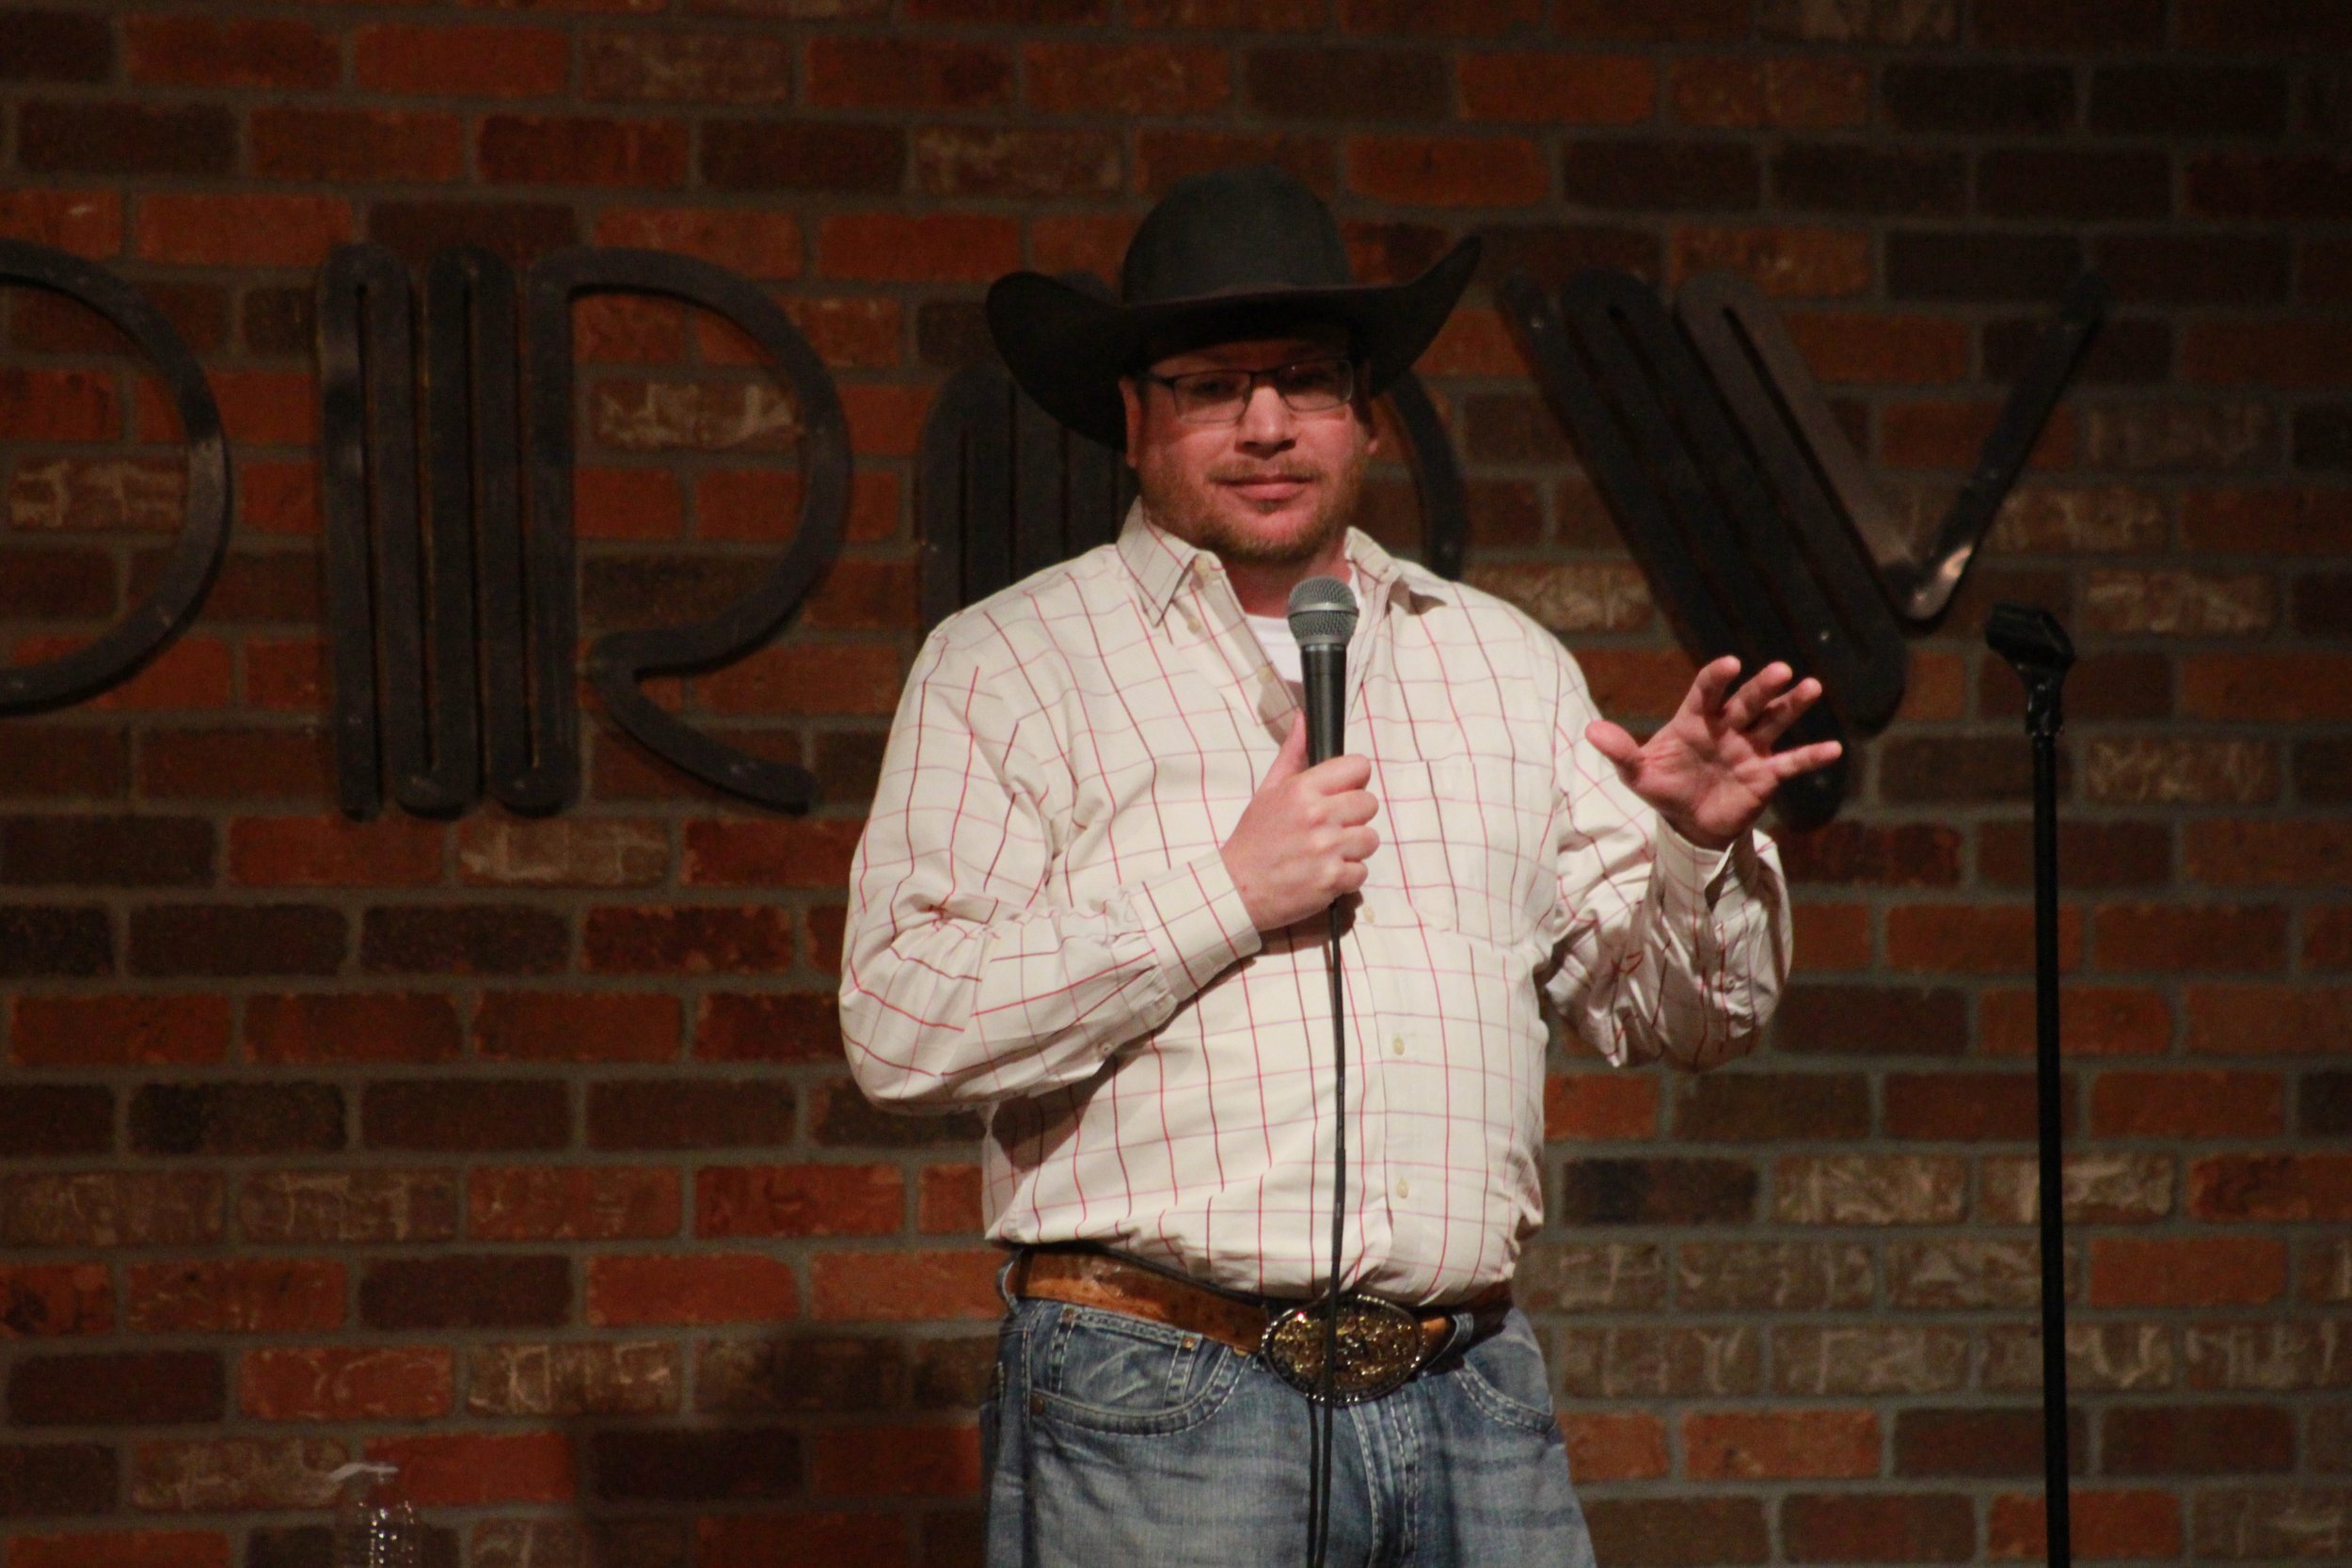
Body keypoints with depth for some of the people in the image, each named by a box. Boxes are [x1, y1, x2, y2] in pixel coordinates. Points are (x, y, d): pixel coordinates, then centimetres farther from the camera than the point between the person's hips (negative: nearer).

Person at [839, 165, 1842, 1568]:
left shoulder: (1503, 662, 16)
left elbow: (1670, 1015, 16)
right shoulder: (1007, 665, 4)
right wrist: (1225, 896, -11)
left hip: (1475, 1399, 3)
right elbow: (903, 1029, -7)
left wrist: (1699, 851, -5)